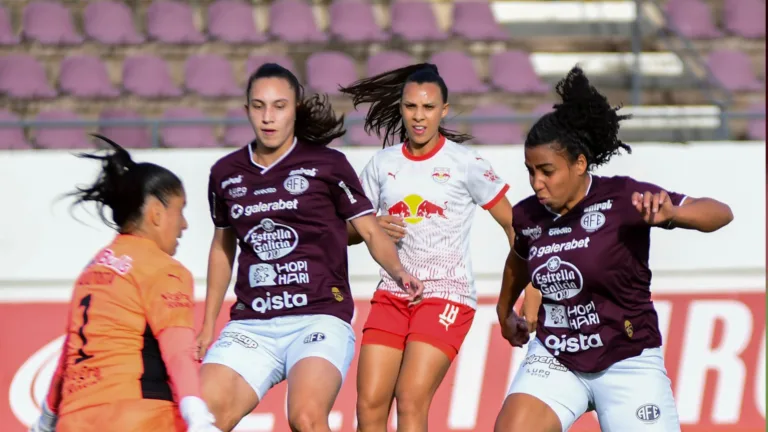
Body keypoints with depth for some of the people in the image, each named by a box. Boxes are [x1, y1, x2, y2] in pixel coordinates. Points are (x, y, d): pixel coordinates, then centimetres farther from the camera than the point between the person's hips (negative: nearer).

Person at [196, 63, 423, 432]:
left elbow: (371, 232, 6)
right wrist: (208, 323, 25)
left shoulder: (327, 165, 1)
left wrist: (398, 273, -14)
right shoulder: (226, 174, 12)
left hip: (320, 316, -4)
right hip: (252, 325, 4)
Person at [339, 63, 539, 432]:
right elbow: (348, 231, 15)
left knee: (411, 402, -17)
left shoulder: (465, 163, -3)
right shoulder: (383, 164, 8)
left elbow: (513, 225, 1)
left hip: (447, 296, -4)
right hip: (391, 295, 4)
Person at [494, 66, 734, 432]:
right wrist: (505, 311, 40)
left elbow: (720, 213, -20)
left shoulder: (622, 198, -16)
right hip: (554, 359, 4)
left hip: (626, 363, -4)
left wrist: (670, 213, -41)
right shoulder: (527, 216, -1)